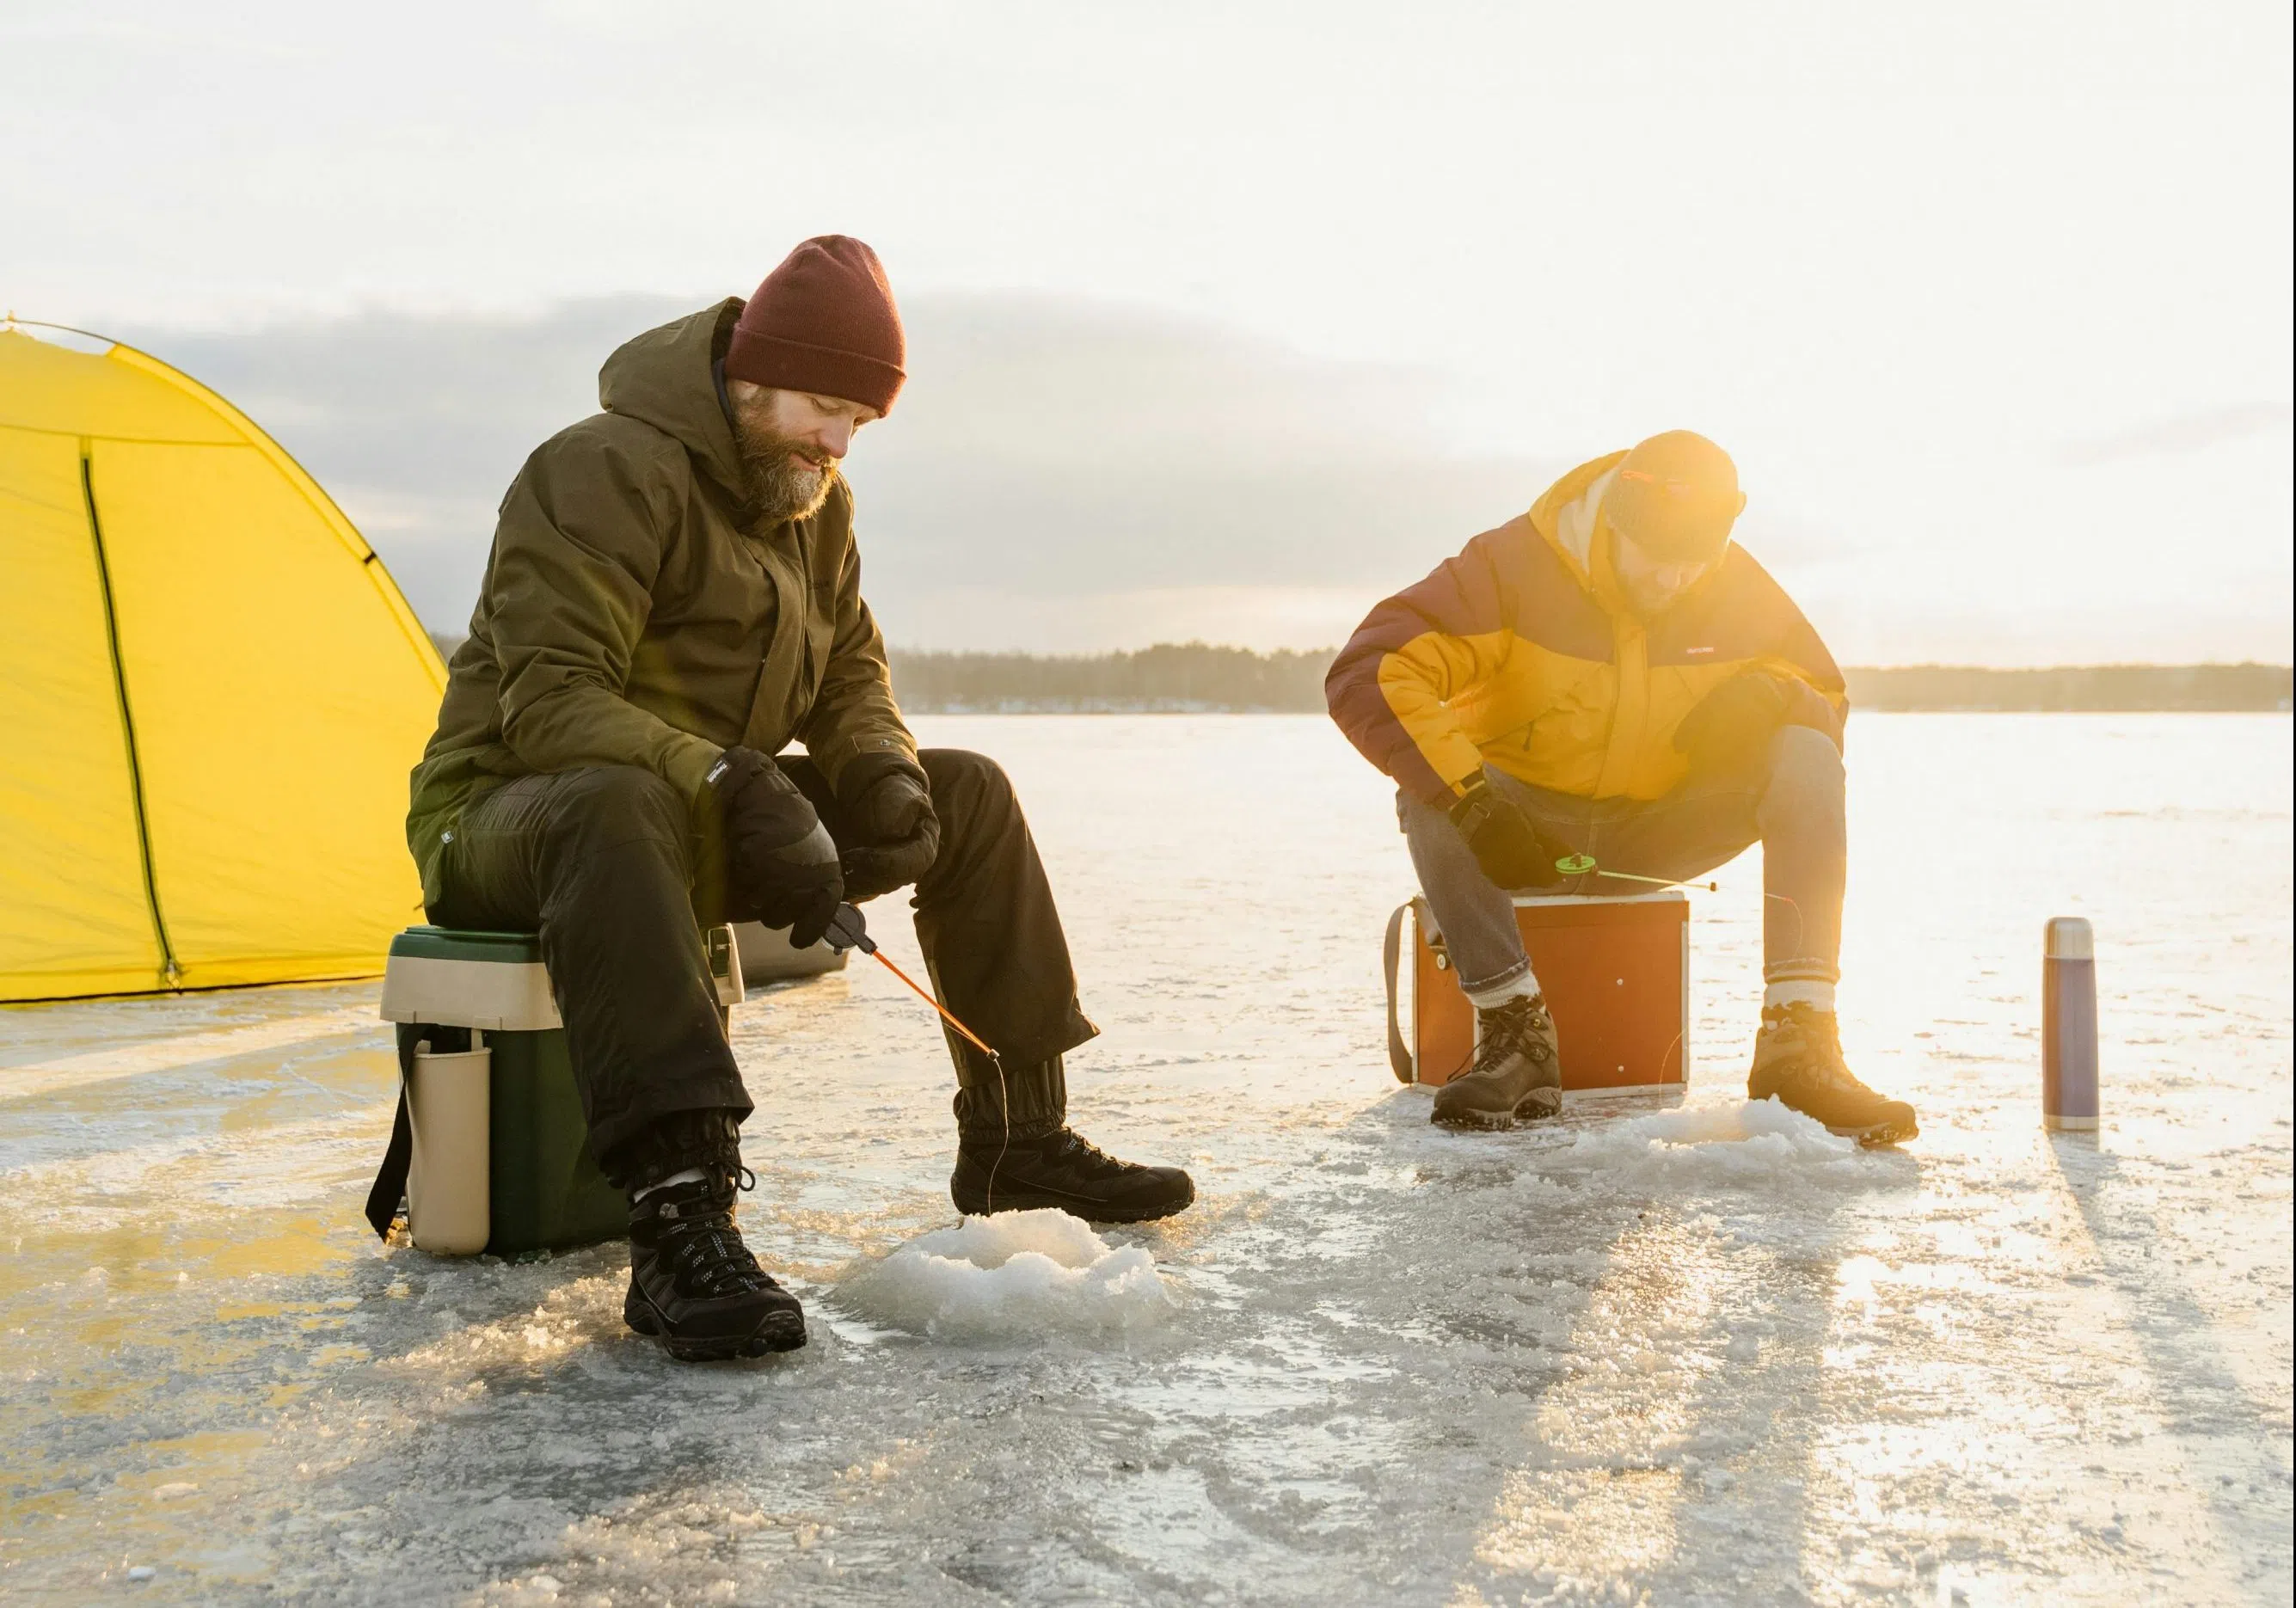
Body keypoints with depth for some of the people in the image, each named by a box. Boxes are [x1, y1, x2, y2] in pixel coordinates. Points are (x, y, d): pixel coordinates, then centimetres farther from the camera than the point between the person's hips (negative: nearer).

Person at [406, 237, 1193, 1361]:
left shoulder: (816, 506, 7)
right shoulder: (606, 471, -20)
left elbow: (851, 682, 13)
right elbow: (551, 704, -28)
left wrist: (883, 773, -11)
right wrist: (735, 786, -41)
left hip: (704, 829, 8)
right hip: (513, 816, -8)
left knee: (968, 795, 0)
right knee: (618, 806, -44)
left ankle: (1017, 1144, 6)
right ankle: (679, 1226, -52)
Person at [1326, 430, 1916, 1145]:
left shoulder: (1739, 588, -6)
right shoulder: (1516, 565, -19)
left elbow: (1827, 696, 6)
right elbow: (1367, 672, -28)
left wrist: (1767, 696, -20)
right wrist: (1470, 797, -38)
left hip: (1657, 833, 3)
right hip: (1529, 825, -3)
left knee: (1809, 758, -20)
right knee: (1430, 783, -34)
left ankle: (1798, 1042, -26)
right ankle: (1515, 1032, -27)